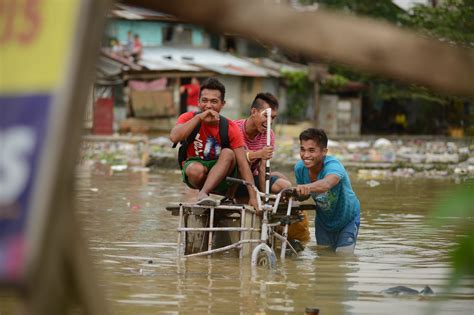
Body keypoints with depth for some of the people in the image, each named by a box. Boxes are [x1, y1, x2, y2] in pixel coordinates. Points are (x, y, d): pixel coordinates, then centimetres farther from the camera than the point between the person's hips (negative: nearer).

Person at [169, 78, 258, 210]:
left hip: (221, 176, 1)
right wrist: (199, 117, -32)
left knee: (228, 154, -30)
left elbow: (243, 164, -14)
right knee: (196, 169, -36)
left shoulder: (230, 128, -10)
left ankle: (203, 194, -38)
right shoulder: (189, 118, -9)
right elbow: (174, 137, -31)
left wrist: (253, 196, -22)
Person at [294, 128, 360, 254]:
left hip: (347, 218, -4)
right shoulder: (300, 168, -19)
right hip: (323, 219, 4)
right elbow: (303, 194, -5)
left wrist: (308, 187, -81)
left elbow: (327, 183, -60)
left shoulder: (333, 165, -36)